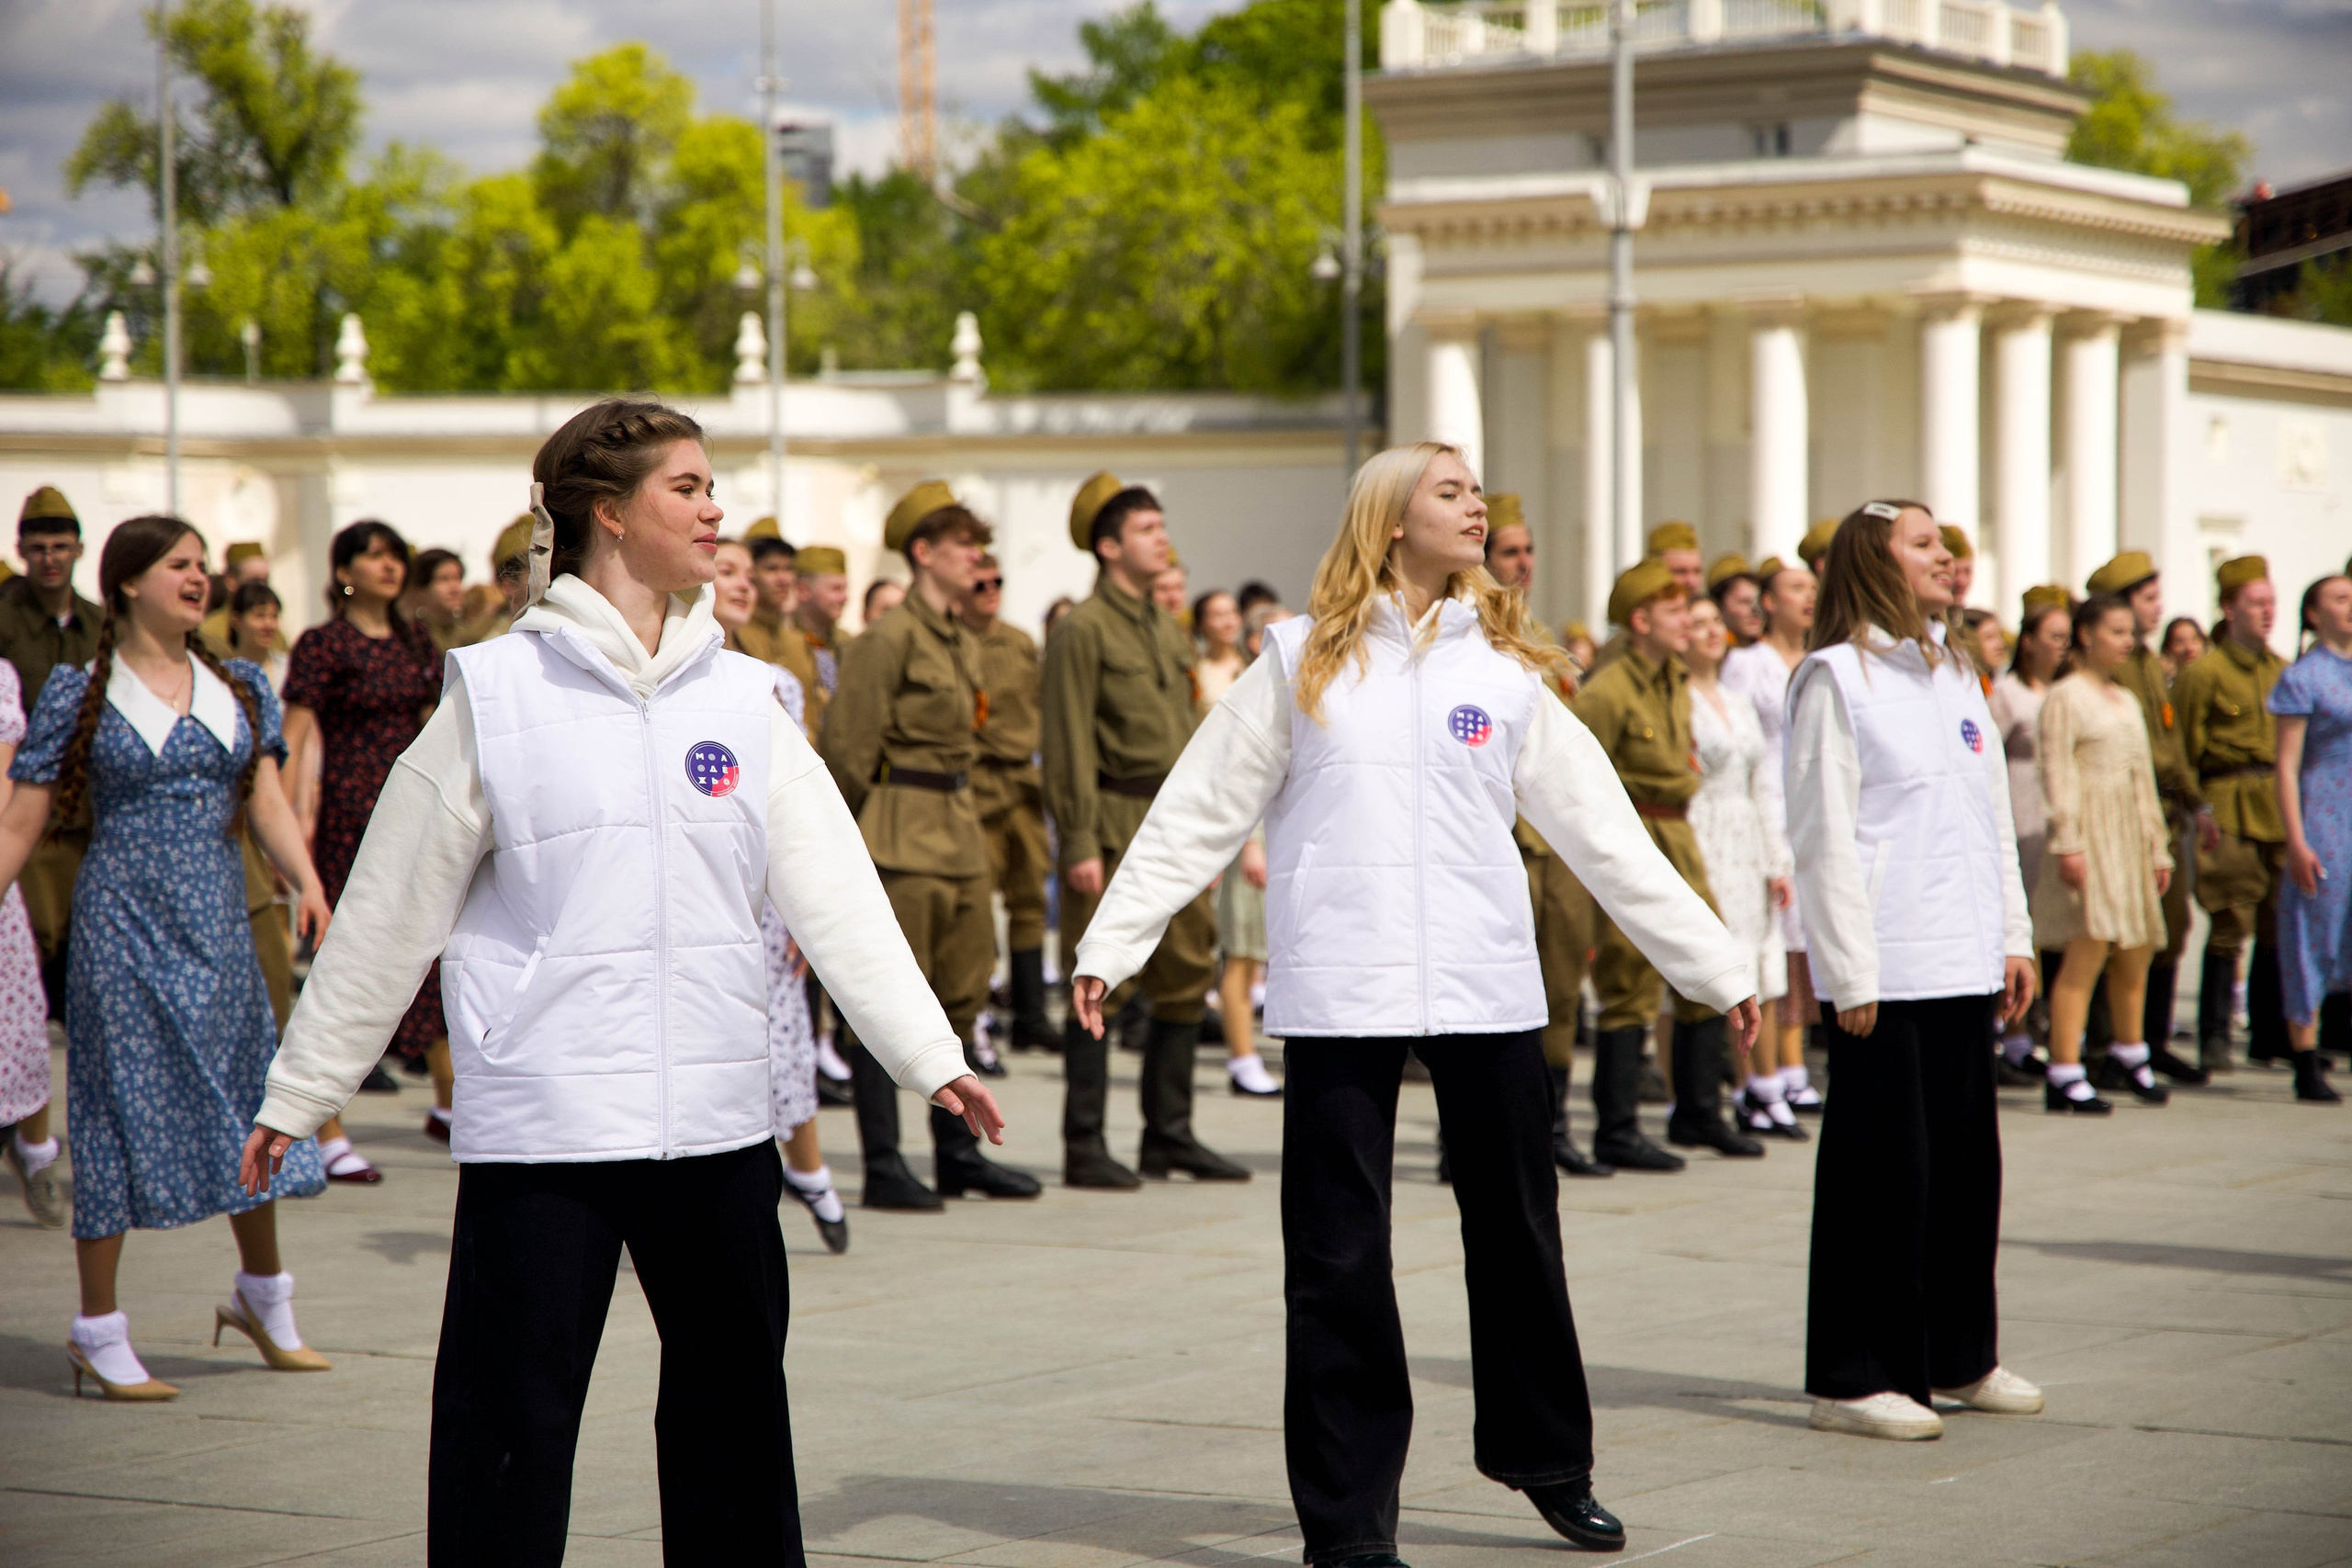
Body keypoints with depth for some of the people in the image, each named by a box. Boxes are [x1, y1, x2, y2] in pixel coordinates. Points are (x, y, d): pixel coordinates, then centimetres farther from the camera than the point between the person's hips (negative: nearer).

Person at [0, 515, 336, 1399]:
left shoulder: (240, 689, 9)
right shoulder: (79, 695, -2)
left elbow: (267, 802, 3)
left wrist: (307, 883, -13)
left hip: (218, 920, 4)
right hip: (123, 920, -4)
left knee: (249, 1096, 10)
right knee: (122, 1108, -2)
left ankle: (263, 1298, 29)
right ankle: (98, 1333, 8)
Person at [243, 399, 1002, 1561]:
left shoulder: (743, 698, 8)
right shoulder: (497, 694, -2)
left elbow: (835, 894, 6)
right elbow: (389, 914, 2)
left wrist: (929, 1054, -3)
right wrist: (297, 1094, 4)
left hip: (717, 1118, 4)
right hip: (540, 1126, -4)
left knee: (735, 1419, 13)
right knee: (509, 1430, -2)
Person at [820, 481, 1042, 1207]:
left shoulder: (962, 644, 15)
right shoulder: (887, 640, -12)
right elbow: (845, 750, -13)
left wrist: (961, 815, 16)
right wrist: (860, 840, -5)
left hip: (960, 838, 9)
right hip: (900, 841, -9)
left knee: (961, 997, 12)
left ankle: (959, 1152, 20)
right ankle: (882, 1167, -2)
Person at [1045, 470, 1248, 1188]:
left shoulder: (1166, 629, 16)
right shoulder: (1082, 630, -9)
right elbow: (1070, 746, -13)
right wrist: (1080, 842, -18)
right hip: (1117, 825, -8)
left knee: (1188, 978, 8)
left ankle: (1169, 1135, 17)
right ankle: (1084, 1147, 1)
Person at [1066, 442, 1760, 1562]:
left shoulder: (1506, 667, 8)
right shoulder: (1302, 661, 3)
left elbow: (1601, 829, 10)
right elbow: (1198, 811, 3)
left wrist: (1714, 964, 8)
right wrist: (1111, 942, -3)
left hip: (1487, 986, 2)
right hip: (1341, 994, -2)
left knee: (1517, 1230, 12)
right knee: (1337, 1258, 0)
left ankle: (1547, 1458, 32)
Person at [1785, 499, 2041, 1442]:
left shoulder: (1956, 673, 16)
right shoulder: (1836, 676, -7)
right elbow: (1823, 835, -11)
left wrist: (2014, 938, 13)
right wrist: (1850, 972, -15)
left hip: (1963, 966, 7)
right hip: (1882, 972, -7)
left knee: (1966, 1161, 11)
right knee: (1881, 1168, -5)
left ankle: (1957, 1357, 22)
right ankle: (1853, 1378, 0)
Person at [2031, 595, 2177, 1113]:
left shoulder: (2127, 701, 20)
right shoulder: (2065, 697, -3)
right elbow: (2057, 773, -11)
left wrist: (2159, 847, 21)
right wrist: (2067, 842, -19)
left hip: (2130, 837, 8)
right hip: (2091, 833, -8)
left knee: (2135, 954, 11)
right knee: (2087, 953, -15)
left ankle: (2129, 1052, 31)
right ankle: (2064, 1075, -16)